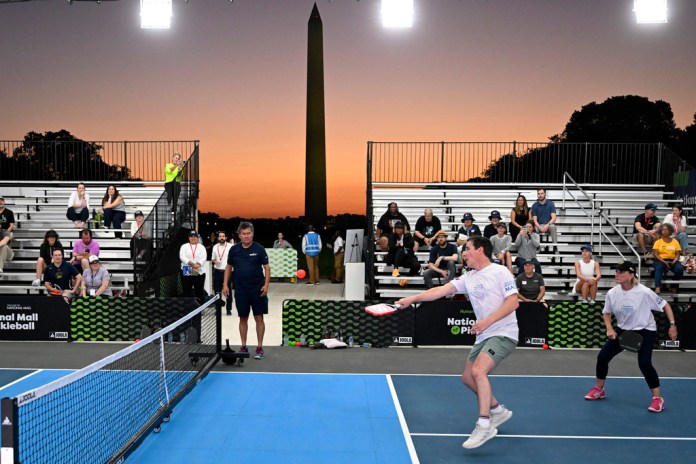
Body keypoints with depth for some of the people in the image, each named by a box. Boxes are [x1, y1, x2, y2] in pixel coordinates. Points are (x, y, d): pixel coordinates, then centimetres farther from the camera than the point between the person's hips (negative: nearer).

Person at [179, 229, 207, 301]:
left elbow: (204, 258, -6)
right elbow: (182, 257, -9)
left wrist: (197, 265, -25)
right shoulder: (184, 246, 6)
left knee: (199, 292, 6)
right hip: (186, 273, 0)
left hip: (199, 273, 0)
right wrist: (192, 264, -23)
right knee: (187, 292, 5)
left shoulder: (201, 247, 9)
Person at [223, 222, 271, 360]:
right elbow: (229, 267, 13)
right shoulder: (234, 250, 3)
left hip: (257, 290, -2)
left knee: (259, 318, 0)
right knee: (243, 318, 10)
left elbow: (267, 267, -3)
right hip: (241, 290, 2)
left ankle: (259, 347, 9)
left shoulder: (259, 249, -5)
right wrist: (225, 284, 6)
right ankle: (244, 347, 21)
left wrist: (266, 284, -14)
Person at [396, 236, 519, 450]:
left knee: (478, 371, -24)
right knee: (468, 377, 10)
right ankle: (498, 410, 30)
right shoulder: (469, 278, 10)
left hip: (503, 333, -8)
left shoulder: (500, 272, -9)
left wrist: (487, 321, -24)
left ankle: (484, 425, -17)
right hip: (484, 336, 8)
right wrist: (413, 298, -5)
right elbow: (441, 290, 4)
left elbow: (513, 302, -16)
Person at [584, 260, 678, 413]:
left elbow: (665, 305, -9)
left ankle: (658, 398, -2)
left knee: (644, 363, -22)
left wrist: (672, 325, -15)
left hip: (646, 330, -5)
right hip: (623, 330, 5)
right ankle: (599, 390, 21)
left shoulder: (644, 292, -23)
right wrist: (610, 329, -10)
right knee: (602, 356, -1)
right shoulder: (612, 293, -12)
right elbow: (606, 313, 5)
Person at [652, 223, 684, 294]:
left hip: (672, 261, 2)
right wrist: (664, 262, -17)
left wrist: (674, 261, -14)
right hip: (660, 260, -2)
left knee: (680, 269, -29)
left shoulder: (675, 241, 14)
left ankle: (673, 287, -11)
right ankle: (657, 287, -50)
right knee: (659, 267, -36)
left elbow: (678, 254, 8)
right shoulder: (658, 242, 9)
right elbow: (655, 254, -2)